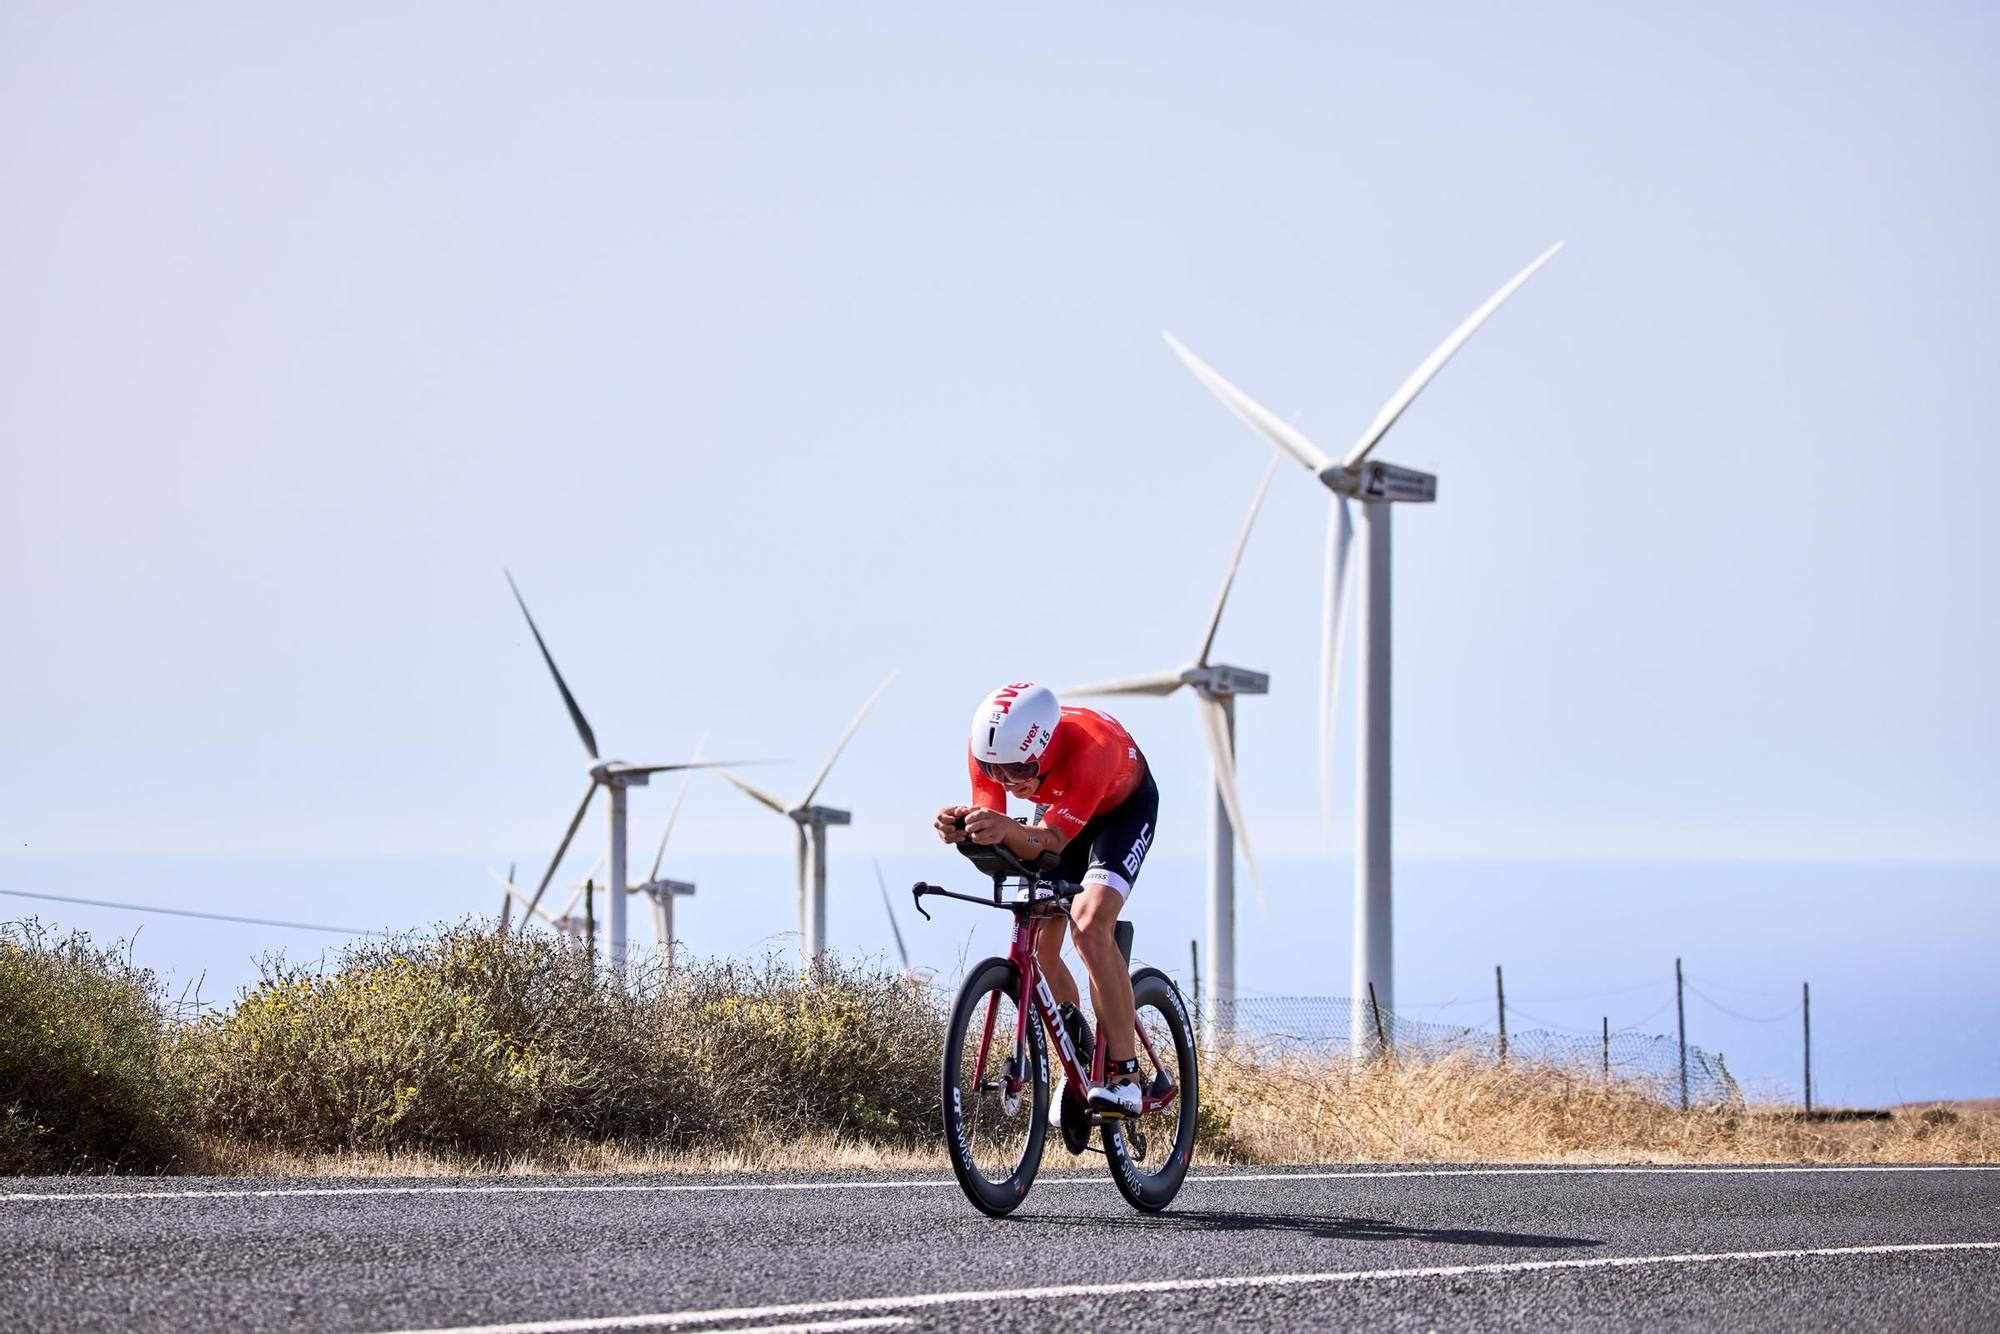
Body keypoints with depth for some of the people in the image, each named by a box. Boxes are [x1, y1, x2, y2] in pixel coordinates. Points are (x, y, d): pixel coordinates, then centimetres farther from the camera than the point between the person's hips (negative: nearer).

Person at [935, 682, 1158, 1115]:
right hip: (1057, 808, 6)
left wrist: (1009, 831, -68)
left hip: (1123, 807, -6)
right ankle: (1079, 1063, 22)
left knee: (1089, 924, -27)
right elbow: (990, 838, -28)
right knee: (1036, 944, -3)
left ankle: (1124, 1076, -22)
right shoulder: (988, 748, -28)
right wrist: (963, 828, -51)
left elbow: (1048, 842, -46)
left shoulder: (1088, 749, -43)